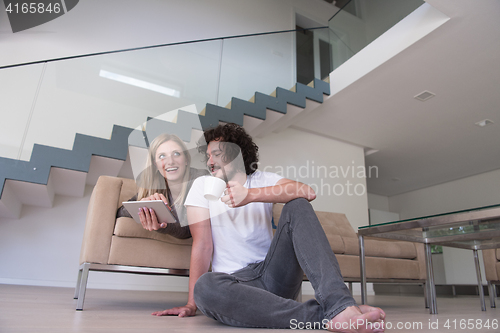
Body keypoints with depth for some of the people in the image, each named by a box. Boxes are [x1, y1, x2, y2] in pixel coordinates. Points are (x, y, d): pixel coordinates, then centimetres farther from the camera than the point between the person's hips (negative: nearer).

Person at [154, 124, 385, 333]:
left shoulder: (264, 180, 5)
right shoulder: (203, 186, 5)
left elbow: (308, 192, -17)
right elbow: (202, 245, -4)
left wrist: (250, 195, -27)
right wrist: (191, 304, -10)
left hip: (275, 275, 1)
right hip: (235, 282, -1)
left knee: (297, 206, -19)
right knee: (205, 286, -36)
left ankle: (339, 305, -36)